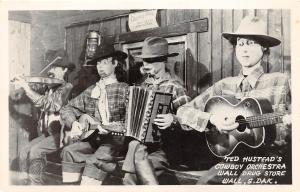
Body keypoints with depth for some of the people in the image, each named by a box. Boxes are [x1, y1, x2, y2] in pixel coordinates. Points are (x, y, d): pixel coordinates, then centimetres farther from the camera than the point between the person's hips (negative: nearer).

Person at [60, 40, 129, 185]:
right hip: (93, 138, 5)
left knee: (97, 160, -32)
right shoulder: (91, 91, 16)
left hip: (116, 139, -4)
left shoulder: (125, 90, 2)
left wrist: (108, 128, -19)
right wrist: (74, 123, -2)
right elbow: (67, 109, 17)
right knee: (69, 151, -22)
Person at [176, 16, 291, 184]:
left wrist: (291, 122, -18)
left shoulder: (281, 82, 2)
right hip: (236, 154, 2)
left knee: (245, 183, -30)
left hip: (272, 154, -2)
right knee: (205, 183, -24)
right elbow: (183, 112, 4)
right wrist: (212, 118, -13)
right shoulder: (225, 85, 7)